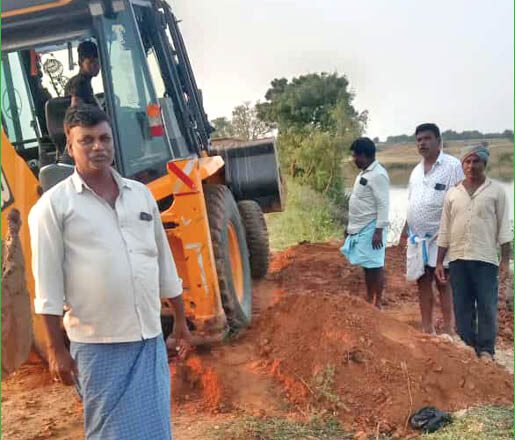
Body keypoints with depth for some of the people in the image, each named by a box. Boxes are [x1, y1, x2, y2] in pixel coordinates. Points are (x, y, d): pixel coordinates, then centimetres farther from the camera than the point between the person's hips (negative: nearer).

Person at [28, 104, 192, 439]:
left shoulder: (141, 194, 9)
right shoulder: (54, 205, -5)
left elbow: (164, 261, 14)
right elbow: (48, 283, -6)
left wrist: (181, 320, 15)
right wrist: (56, 348, -7)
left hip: (150, 338, 4)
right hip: (97, 344, -4)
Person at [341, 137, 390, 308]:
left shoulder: (378, 175, -16)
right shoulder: (364, 173, 13)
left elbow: (383, 205, -20)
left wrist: (379, 230, -23)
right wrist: (352, 226, 21)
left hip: (371, 229, -9)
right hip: (361, 228, 9)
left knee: (376, 266, -2)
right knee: (367, 266, 15)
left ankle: (377, 304, 5)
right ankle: (369, 300, 25)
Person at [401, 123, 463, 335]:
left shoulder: (452, 166, -8)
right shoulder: (416, 170, 14)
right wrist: (406, 228, 16)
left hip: (441, 236, -6)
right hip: (417, 236, 7)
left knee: (443, 282, -3)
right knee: (423, 282, 10)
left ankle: (448, 331, 4)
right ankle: (427, 329, 19)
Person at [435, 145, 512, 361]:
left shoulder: (496, 191, 1)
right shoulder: (452, 194, 8)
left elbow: (504, 227, 0)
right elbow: (444, 231, 10)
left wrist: (505, 259, -6)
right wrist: (439, 262, 7)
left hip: (485, 259, -3)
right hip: (457, 258, 3)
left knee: (487, 307, 1)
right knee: (462, 307, 7)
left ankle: (485, 350, 13)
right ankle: (466, 347, 18)